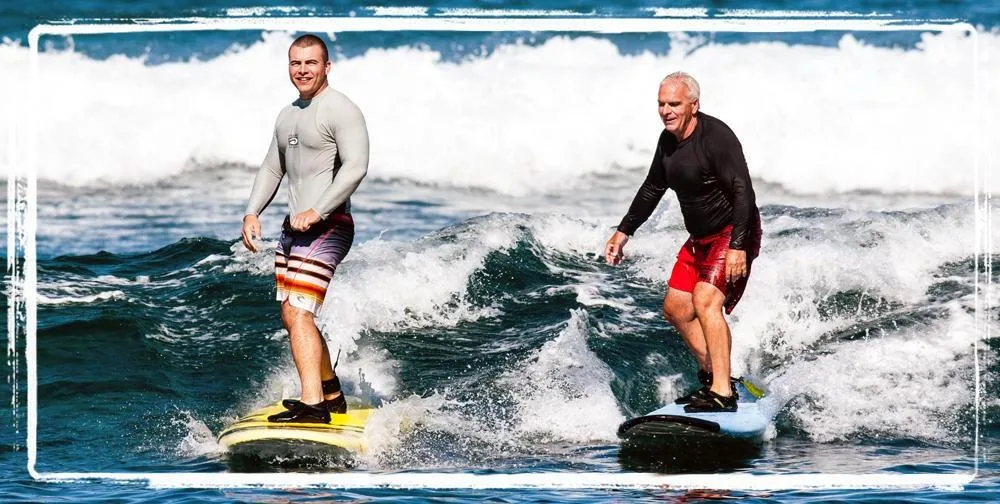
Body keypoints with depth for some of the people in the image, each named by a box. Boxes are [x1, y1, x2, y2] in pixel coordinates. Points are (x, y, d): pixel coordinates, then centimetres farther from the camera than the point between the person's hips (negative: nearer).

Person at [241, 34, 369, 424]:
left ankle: (313, 406, -26)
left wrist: (318, 211, -25)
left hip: (327, 228, -10)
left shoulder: (342, 111, -9)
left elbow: (355, 167, -19)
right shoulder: (288, 116, 18)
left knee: (298, 313, -20)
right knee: (292, 318, 14)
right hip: (294, 228, 10)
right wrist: (252, 213, 9)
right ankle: (332, 397, 27)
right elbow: (272, 169, 24)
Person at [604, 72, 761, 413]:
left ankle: (722, 393, -29)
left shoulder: (716, 136, -22)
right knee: (676, 308, 13)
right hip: (701, 238, 10)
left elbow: (743, 192, -27)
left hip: (733, 234, -10)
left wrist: (738, 247, -35)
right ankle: (713, 376, 24)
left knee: (705, 300, -26)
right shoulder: (668, 140, 4)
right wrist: (623, 232, 22)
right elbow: (653, 189, 20)